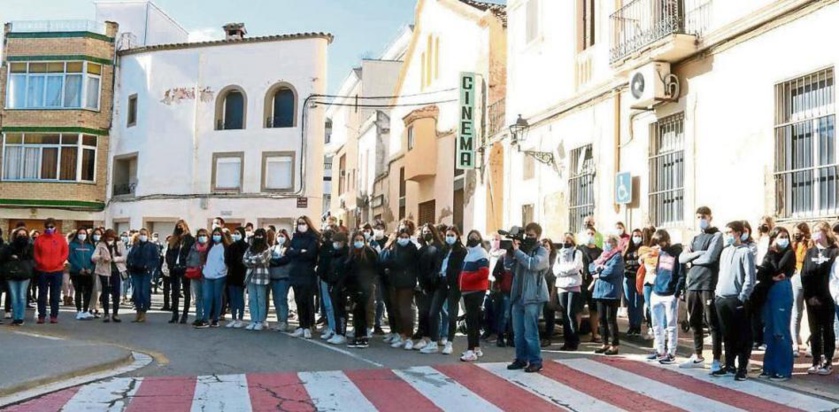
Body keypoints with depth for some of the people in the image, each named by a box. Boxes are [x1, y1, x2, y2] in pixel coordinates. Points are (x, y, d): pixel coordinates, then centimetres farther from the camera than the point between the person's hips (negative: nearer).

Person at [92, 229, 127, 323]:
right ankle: (106, 313, 12)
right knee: (105, 292, 5)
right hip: (104, 271, 0)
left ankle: (115, 313, 8)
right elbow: (93, 257, -9)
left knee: (116, 292, 0)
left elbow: (124, 257, -5)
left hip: (116, 270, 0)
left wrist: (114, 259, -19)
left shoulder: (120, 244, 2)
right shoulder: (100, 245, 0)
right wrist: (101, 257, -29)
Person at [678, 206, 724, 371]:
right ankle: (697, 356, 24)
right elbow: (682, 258, 8)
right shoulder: (695, 239, 19)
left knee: (713, 323, -5)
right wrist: (697, 253, -8)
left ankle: (716, 359, -3)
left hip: (708, 285, -7)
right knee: (695, 322, 13)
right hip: (692, 284, 7)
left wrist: (693, 259, 1)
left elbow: (709, 258, -15)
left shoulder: (717, 235, -2)